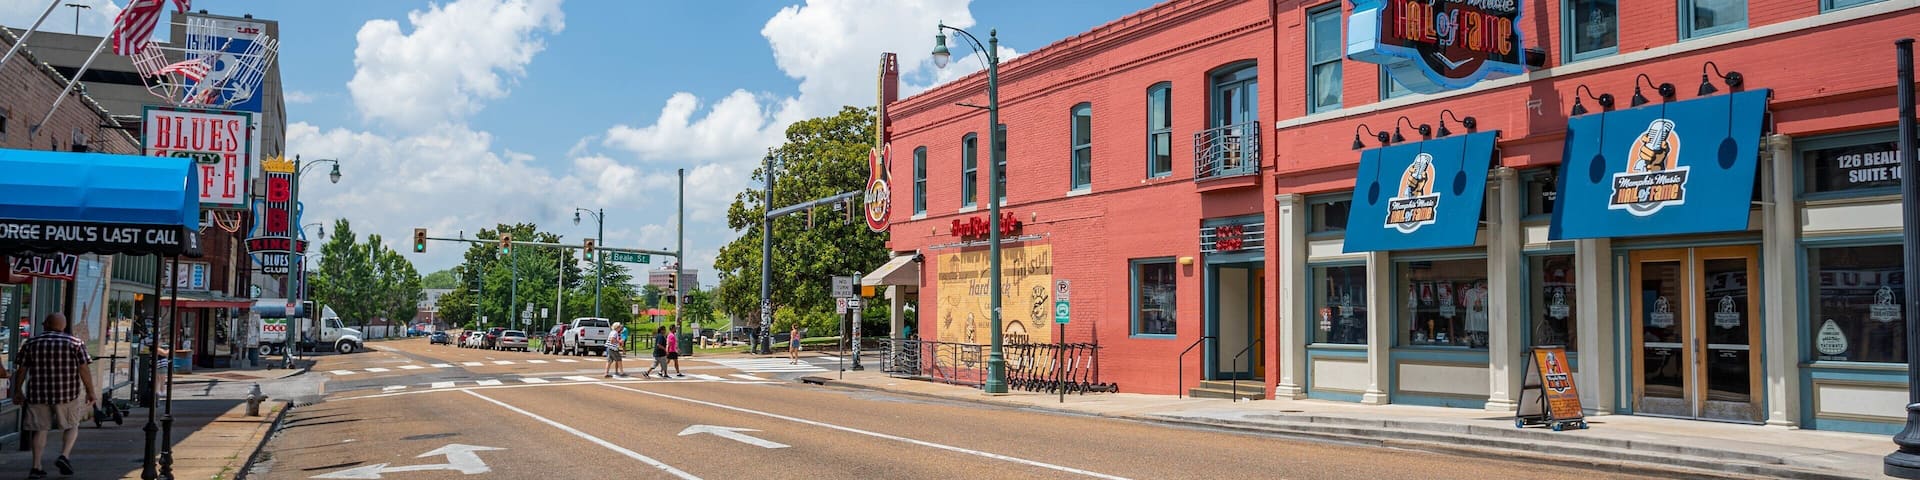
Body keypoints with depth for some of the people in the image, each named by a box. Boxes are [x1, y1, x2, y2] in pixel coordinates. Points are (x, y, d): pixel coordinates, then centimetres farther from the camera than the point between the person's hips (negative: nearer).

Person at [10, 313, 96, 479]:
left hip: (38, 393, 2)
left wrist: (17, 391, 14)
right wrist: (90, 391, -1)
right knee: (71, 425, 12)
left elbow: (21, 370, 5)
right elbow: (84, 370, -7)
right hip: (67, 393, -2)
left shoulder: (31, 343, 4)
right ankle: (64, 456, -7)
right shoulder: (75, 343, -4)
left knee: (40, 428, 9)